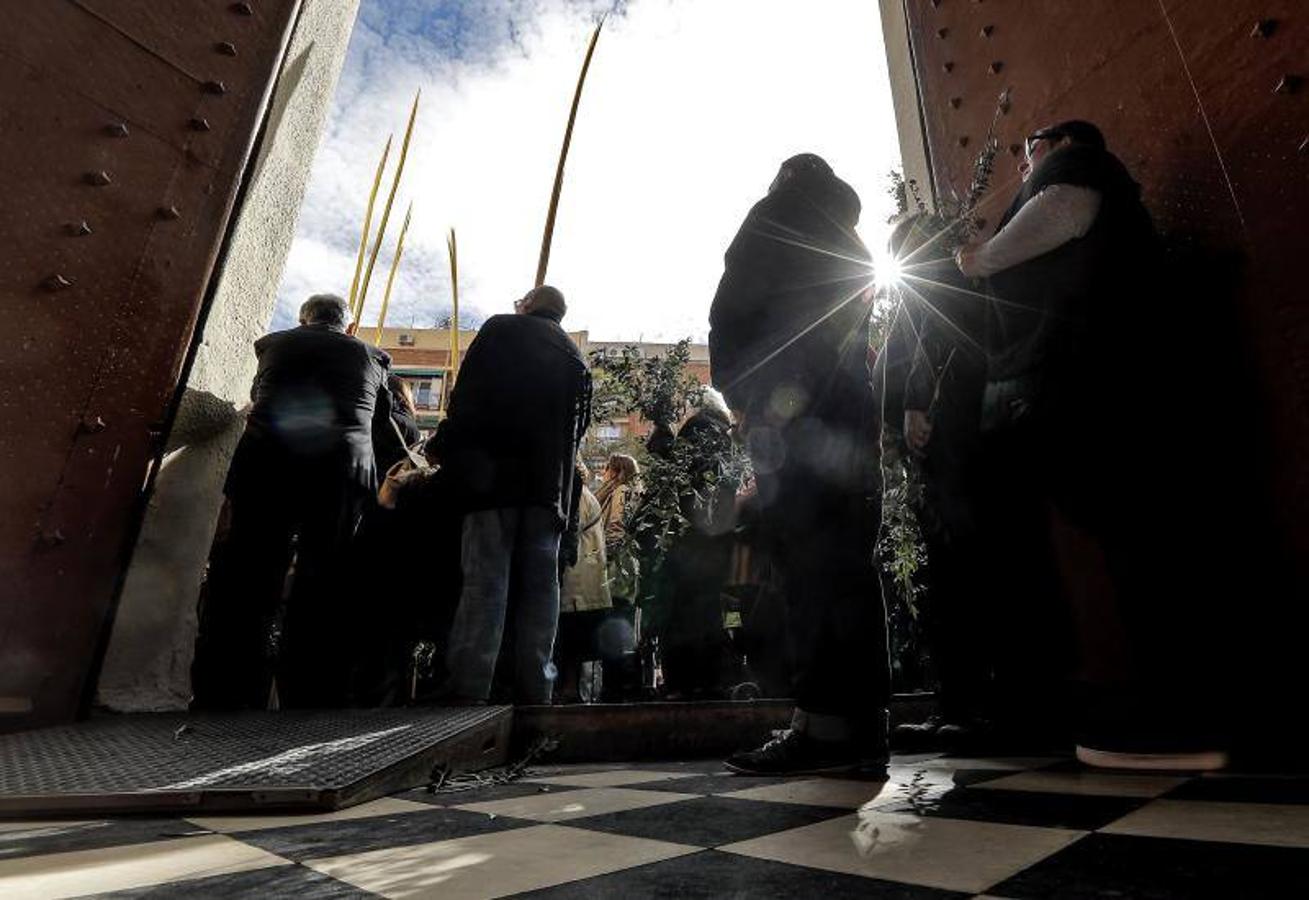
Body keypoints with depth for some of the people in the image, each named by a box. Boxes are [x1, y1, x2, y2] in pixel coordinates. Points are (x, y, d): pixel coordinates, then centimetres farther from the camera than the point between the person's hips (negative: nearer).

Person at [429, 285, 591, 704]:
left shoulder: (500, 329, 8)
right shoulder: (575, 357, 24)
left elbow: (468, 396, -3)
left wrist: (442, 448, 4)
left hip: (496, 476, -4)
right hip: (550, 485, 4)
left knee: (485, 582, -8)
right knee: (539, 586, 3)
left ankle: (468, 690, -12)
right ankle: (534, 693, 2)